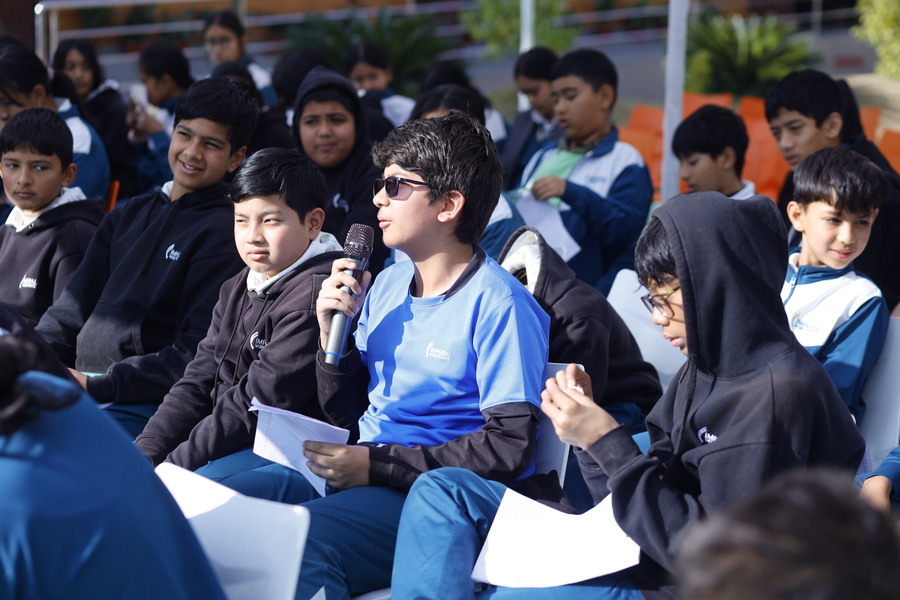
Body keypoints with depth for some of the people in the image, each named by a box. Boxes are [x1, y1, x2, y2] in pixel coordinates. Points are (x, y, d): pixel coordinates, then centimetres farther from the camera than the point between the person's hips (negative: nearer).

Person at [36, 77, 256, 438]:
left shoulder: (223, 232, -2)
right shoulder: (129, 216, 22)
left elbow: (193, 356, -10)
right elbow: (73, 307, 20)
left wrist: (97, 386, -16)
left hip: (144, 405, -7)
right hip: (76, 387, 7)